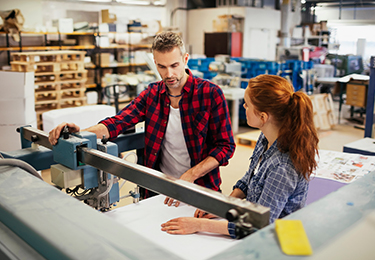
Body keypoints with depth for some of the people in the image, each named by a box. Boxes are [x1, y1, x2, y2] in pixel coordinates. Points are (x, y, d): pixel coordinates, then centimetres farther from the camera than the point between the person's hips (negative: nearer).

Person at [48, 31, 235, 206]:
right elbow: (118, 122, -5)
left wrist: (190, 176, -19)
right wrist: (81, 133, -24)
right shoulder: (152, 93, 5)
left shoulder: (210, 93, -7)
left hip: (200, 189, -3)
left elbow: (225, 146, -8)